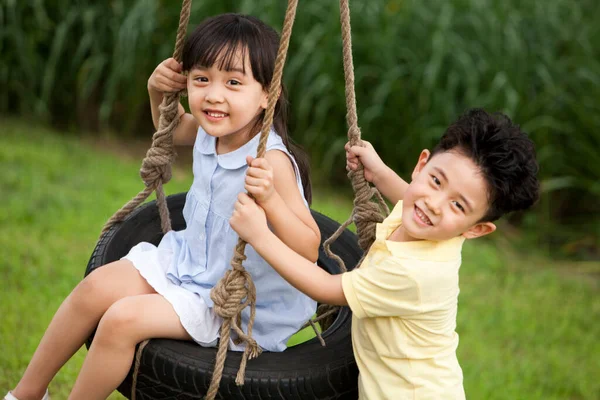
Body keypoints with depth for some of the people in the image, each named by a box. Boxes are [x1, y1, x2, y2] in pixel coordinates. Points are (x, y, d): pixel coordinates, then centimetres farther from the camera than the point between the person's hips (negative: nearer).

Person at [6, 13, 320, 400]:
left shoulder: (272, 162, -29)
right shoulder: (209, 132, -5)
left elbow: (309, 250, -28)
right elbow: (171, 128, 22)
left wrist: (269, 199, -45)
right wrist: (158, 92, 1)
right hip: (186, 260, 8)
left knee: (122, 319, -22)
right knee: (97, 287, -7)